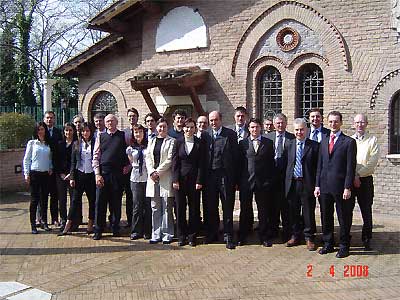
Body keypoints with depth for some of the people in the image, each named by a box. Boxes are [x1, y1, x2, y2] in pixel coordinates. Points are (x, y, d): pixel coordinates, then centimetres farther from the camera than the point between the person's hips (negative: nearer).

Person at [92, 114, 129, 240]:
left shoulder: (123, 136, 7)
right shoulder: (101, 137, 9)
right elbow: (95, 157, 5)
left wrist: (126, 165, -4)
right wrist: (97, 174, -4)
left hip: (118, 173, 0)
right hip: (103, 173, 1)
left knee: (116, 201, 6)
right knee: (100, 201, 1)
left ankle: (115, 228, 20)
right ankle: (98, 230, 11)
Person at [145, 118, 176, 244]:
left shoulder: (171, 141, 2)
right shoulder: (151, 141, 17)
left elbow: (170, 159, -7)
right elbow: (148, 158, 9)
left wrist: (158, 171, -12)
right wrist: (152, 172, -7)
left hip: (166, 177, -4)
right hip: (153, 177, 4)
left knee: (166, 207, -2)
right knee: (155, 208, 6)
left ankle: (167, 234, 5)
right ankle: (156, 234, 12)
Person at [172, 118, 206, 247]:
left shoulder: (200, 143, 2)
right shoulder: (178, 142, 5)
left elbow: (202, 164, -1)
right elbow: (175, 162, 2)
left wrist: (199, 181, -8)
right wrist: (175, 180, -6)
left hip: (194, 179, -1)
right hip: (180, 179, 1)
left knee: (194, 208, 4)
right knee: (180, 208, 5)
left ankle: (192, 236, 15)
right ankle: (181, 236, 16)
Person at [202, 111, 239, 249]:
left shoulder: (230, 134, 2)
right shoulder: (205, 135, 7)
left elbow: (235, 155, 0)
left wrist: (235, 177, -4)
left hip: (226, 175, -2)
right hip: (210, 175, 2)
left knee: (228, 207, 2)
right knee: (211, 207, 9)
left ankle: (228, 236, 11)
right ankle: (212, 234, 23)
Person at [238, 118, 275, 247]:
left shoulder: (268, 143, 5)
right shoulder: (243, 143, 4)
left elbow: (272, 163, 4)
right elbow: (239, 163, 3)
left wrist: (270, 180, -2)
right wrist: (238, 181, -1)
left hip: (263, 182, 0)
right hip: (246, 181, 0)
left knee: (263, 211, 7)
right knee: (245, 210, 9)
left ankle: (264, 237, 19)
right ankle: (242, 236, 21)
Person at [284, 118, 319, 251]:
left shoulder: (314, 145, -1)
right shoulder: (289, 145, 9)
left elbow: (318, 166, -3)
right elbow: (287, 164, 9)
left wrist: (316, 184, -9)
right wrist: (286, 182, 2)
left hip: (307, 183, -3)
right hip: (292, 183, 3)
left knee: (308, 212, 4)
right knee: (293, 212, 12)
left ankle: (309, 238, 18)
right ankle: (295, 236, 26)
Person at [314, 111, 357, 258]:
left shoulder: (349, 142, -3)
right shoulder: (323, 142, 13)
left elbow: (351, 167, -8)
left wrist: (347, 188, -13)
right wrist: (317, 185, 7)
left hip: (340, 187, -5)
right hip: (325, 186, 5)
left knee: (344, 218, 5)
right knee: (326, 217, 13)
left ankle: (344, 246, 18)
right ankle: (328, 244, 26)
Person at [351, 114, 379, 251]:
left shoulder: (372, 140, 1)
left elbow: (372, 162, -7)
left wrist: (358, 175, -13)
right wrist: (352, 176, -9)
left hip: (365, 179, -2)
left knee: (366, 211, 2)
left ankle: (366, 239, 13)